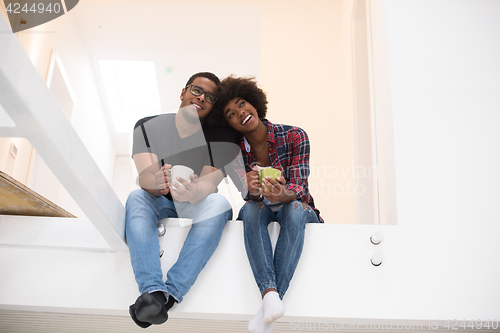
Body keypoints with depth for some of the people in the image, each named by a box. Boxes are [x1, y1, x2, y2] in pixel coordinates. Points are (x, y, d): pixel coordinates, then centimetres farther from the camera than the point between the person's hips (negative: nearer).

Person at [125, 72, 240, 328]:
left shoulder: (221, 137, -8)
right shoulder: (148, 127, -5)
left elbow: (208, 185, -21)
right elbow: (145, 178, -18)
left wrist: (193, 192, -47)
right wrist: (156, 183, -45)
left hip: (198, 208, -1)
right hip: (160, 205, 1)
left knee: (218, 203, -32)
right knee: (136, 198, -30)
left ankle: (169, 293, -42)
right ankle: (153, 291, -47)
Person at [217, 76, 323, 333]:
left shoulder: (295, 137, -14)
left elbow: (298, 187, -21)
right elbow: (250, 195, -15)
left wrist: (283, 194, -47)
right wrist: (252, 190, -41)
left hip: (298, 210, -1)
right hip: (260, 215, 2)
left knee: (293, 209, -37)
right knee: (252, 207, -33)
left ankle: (267, 311, -43)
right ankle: (270, 294, -48)